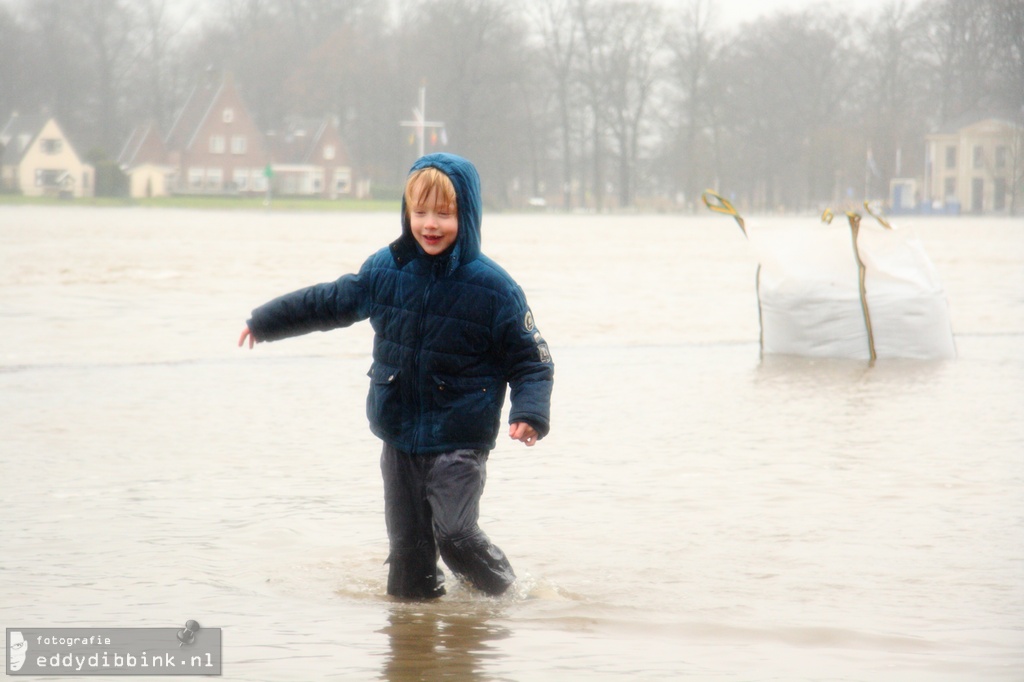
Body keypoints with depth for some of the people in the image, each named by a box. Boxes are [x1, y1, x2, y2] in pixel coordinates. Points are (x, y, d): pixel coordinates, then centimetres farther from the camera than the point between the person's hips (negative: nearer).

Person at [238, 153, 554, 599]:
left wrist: (530, 414, -21)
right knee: (407, 546, 7)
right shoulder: (385, 270, 3)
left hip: (460, 443, -4)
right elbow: (331, 302, 21)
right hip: (399, 439, 5)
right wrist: (265, 322, 30)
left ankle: (505, 591, 9)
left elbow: (531, 361, -4)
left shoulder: (493, 288, -10)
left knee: (454, 534, -15)